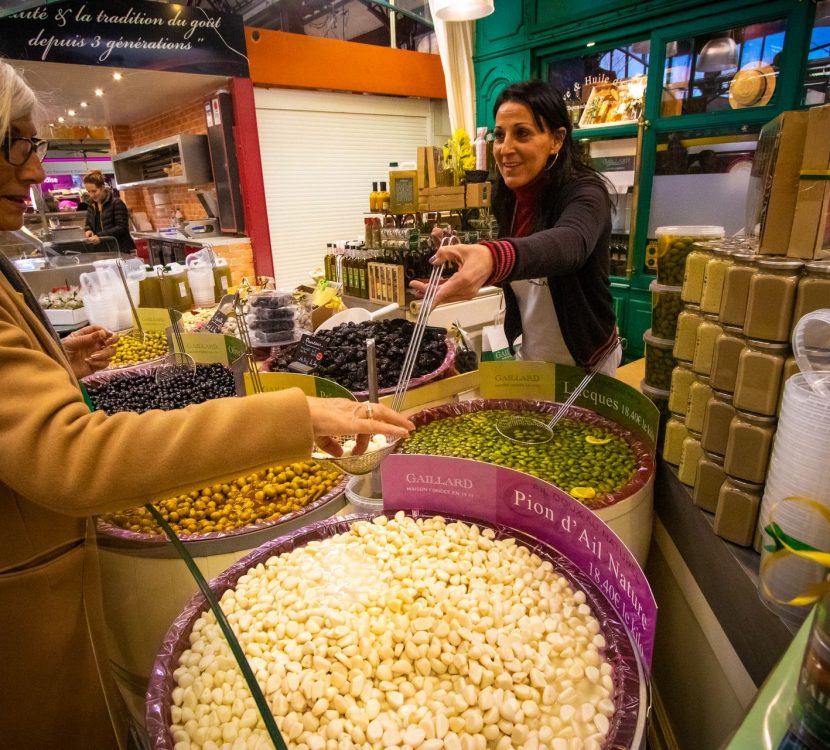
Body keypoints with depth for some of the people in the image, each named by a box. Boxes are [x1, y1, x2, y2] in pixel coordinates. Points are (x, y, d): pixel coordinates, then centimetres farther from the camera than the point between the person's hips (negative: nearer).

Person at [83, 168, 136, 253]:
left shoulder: (117, 203, -9)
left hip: (122, 251, -6)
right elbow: (88, 224, 24)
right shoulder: (91, 204, 11)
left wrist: (100, 235, -23)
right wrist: (89, 230, -1)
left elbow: (122, 228, -16)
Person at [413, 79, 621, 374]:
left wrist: (493, 257, -65)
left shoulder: (584, 192, -22)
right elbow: (515, 276, 6)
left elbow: (569, 243, -45)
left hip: (585, 358, -5)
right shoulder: (509, 199, -4)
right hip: (527, 353, 6)